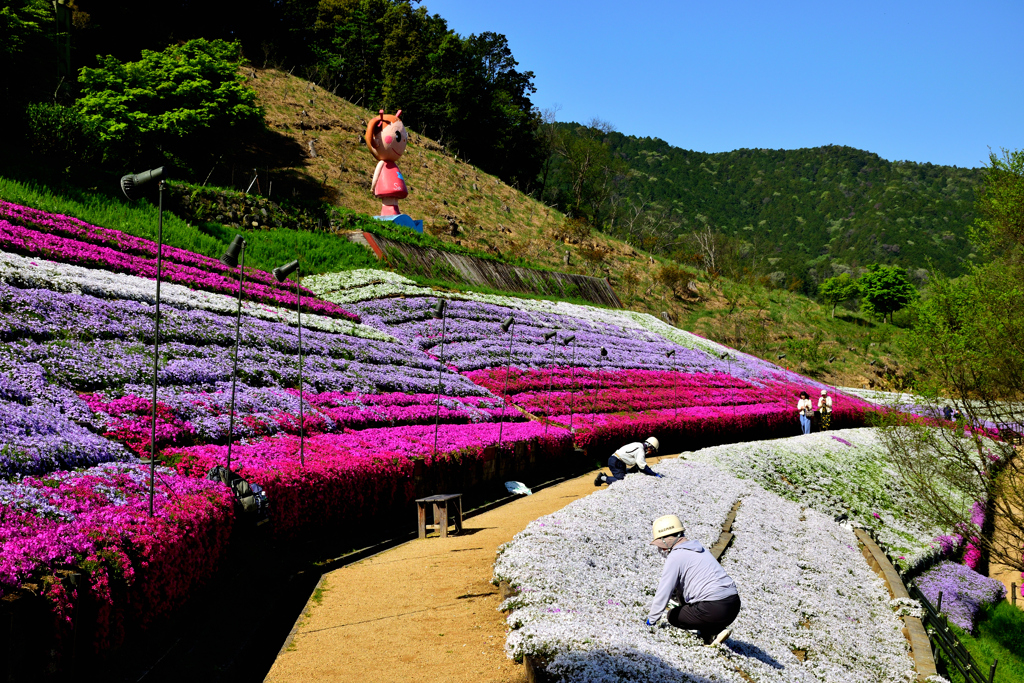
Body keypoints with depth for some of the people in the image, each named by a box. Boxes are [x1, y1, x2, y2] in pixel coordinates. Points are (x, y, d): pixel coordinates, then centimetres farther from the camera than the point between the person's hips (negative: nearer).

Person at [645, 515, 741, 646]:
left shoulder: (675, 557, -7)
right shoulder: (698, 548, 19)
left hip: (715, 609, -9)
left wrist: (651, 620, 6)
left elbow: (664, 593, -7)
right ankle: (713, 628, 15)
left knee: (673, 616, 11)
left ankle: (714, 632, -3)